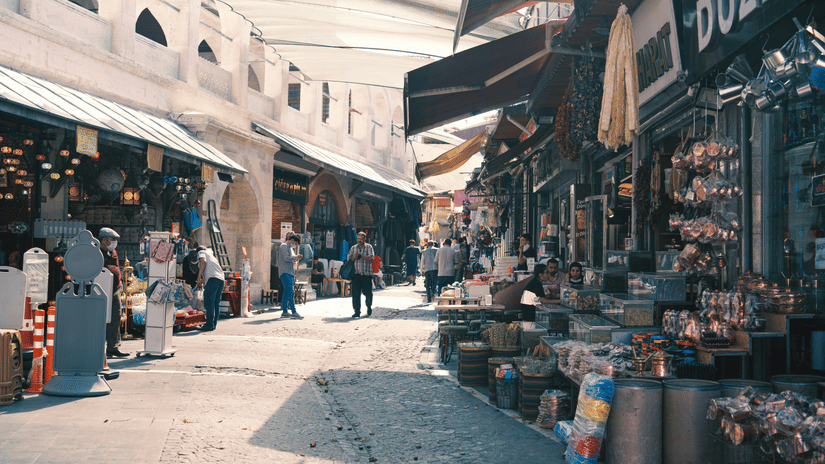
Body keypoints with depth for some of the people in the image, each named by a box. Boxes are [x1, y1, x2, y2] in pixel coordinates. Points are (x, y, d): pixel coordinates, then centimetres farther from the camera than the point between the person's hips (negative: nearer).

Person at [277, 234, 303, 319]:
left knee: (286, 293, 9)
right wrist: (296, 257, -11)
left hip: (290, 273, 10)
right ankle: (294, 312, -17)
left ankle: (284, 312, 12)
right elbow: (286, 258, -19)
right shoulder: (284, 246, -8)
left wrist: (296, 259, 11)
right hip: (285, 273, -10)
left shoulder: (290, 247, 23)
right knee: (291, 292, -14)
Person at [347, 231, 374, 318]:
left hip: (367, 274, -2)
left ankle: (369, 308, 29)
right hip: (356, 274, 2)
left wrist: (360, 255, -15)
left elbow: (371, 258, -9)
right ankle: (357, 311, 4)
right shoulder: (353, 248, 13)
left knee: (368, 293, 2)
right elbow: (348, 259, 8)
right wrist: (354, 257, -12)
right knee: (356, 293, -2)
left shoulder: (369, 247, 4)